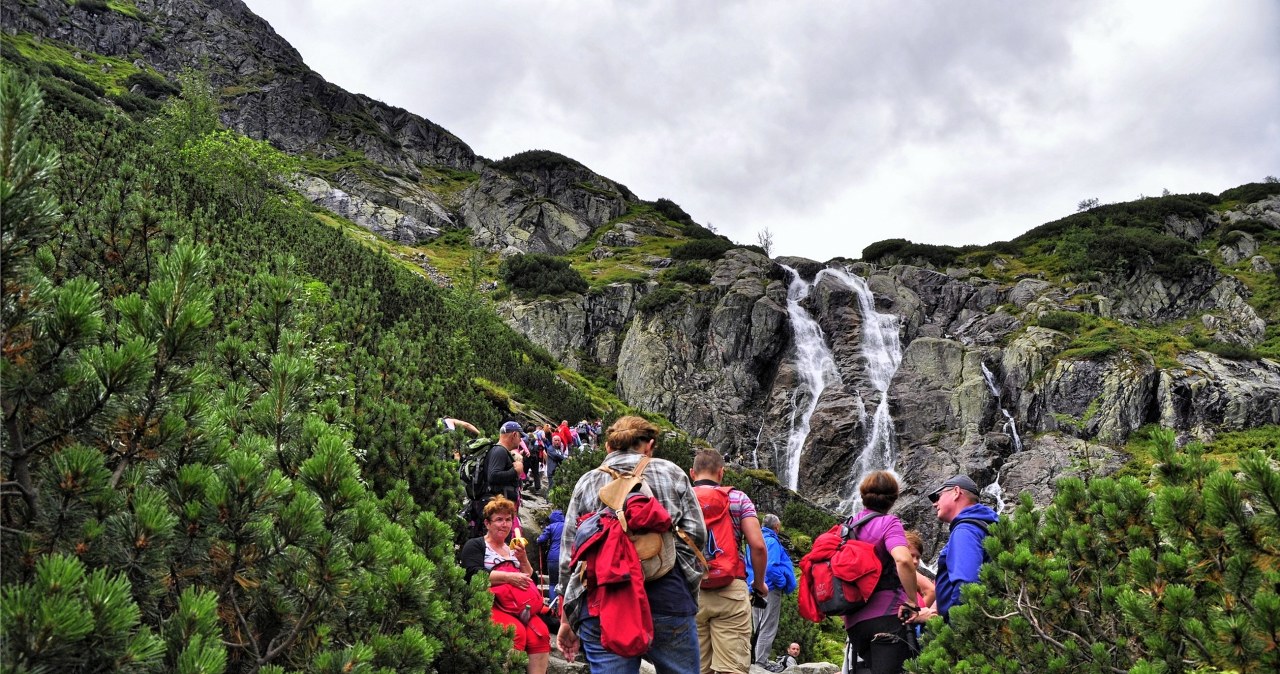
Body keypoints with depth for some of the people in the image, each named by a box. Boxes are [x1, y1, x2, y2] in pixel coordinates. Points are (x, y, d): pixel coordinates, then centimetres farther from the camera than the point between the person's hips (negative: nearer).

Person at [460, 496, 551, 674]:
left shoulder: (514, 549, 26)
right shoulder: (475, 545, 8)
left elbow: (532, 580, 20)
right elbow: (474, 576, -10)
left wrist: (523, 559, 3)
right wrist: (509, 577, -15)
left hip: (521, 607, 5)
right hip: (490, 605, -5)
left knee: (541, 632, -25)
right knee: (516, 631, -34)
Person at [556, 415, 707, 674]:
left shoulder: (587, 482, 13)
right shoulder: (671, 472, 11)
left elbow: (568, 554, 11)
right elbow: (696, 533, 4)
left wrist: (567, 620, 16)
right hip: (668, 598, -1)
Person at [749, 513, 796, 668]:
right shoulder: (772, 541, -12)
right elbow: (771, 567, -21)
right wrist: (784, 583, -9)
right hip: (769, 589, -9)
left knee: (759, 629, 15)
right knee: (768, 630, -5)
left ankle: (758, 662, 18)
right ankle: (761, 664, -7)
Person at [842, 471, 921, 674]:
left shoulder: (846, 527, 15)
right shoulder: (888, 523, -3)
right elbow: (903, 560, -23)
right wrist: (913, 602, -14)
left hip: (854, 621, 6)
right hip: (886, 615, -6)